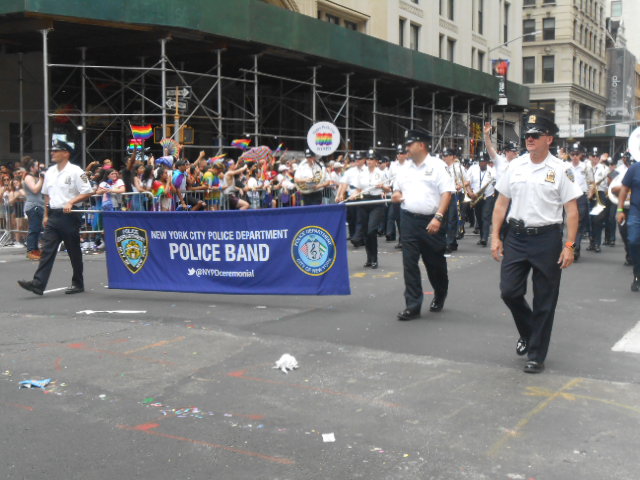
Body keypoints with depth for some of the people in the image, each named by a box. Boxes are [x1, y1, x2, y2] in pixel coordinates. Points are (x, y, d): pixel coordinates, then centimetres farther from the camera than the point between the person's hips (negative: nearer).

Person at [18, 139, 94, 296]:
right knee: (47, 250, -3)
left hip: (70, 216, -6)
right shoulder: (50, 172, 13)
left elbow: (87, 192, -10)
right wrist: (46, 215, 16)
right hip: (53, 216, 6)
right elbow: (47, 195, 20)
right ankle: (38, 284, -9)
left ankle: (78, 283, 16)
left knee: (74, 251, 4)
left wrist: (71, 202, -20)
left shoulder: (75, 171, -8)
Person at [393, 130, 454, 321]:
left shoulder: (437, 165, -4)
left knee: (435, 263, 9)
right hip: (408, 220, 4)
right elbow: (397, 191, 24)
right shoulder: (405, 169, 12)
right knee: (409, 264, -1)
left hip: (431, 221, -4)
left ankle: (439, 297, 34)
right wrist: (396, 195, -1)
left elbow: (447, 192, -10)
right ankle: (413, 306, 4)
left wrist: (438, 217, -19)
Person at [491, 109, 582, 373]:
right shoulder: (515, 166, 6)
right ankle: (528, 332, 30)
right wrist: (495, 237, 4)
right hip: (516, 236, 3)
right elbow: (501, 203, 10)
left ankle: (536, 355, 18)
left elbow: (571, 210, -5)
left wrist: (569, 246, -12)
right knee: (509, 291, 0)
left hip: (547, 239, -3)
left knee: (544, 301, 5)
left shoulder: (560, 170, -5)